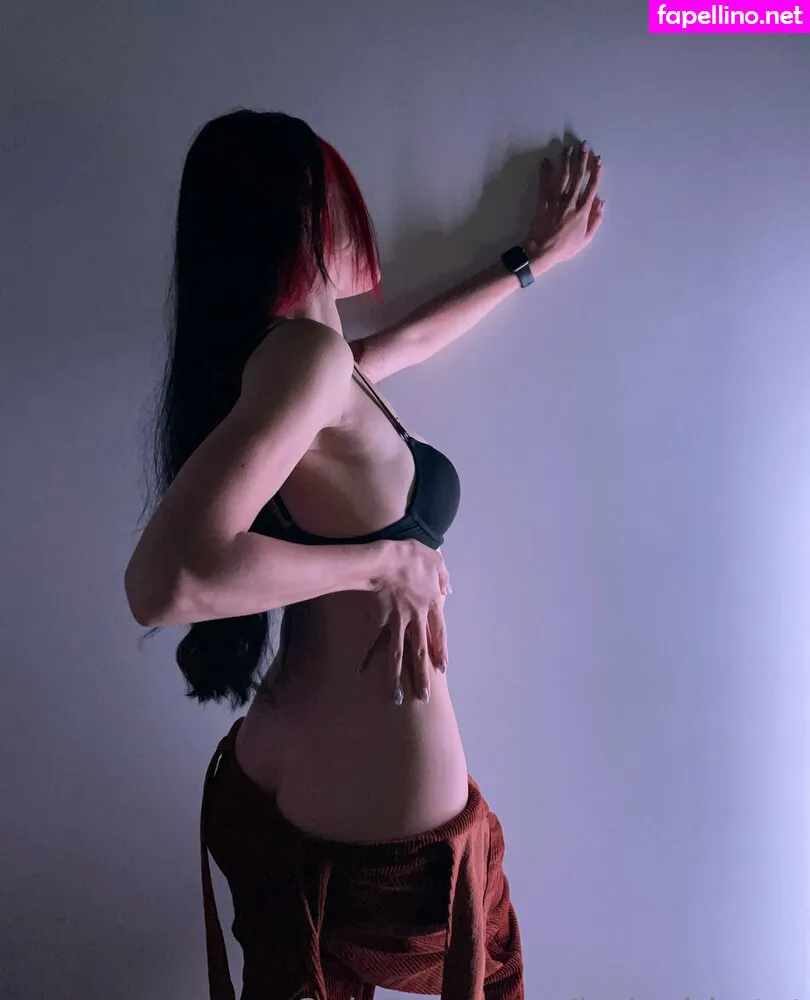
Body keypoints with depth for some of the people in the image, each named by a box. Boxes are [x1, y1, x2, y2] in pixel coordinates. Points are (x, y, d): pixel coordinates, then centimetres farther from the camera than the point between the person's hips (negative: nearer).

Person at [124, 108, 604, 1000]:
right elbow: (165, 579, -35)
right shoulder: (305, 351, -23)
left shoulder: (254, 356, 6)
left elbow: (412, 337, 21)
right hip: (385, 823, -7)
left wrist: (532, 258, 32)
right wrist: (389, 560, -23)